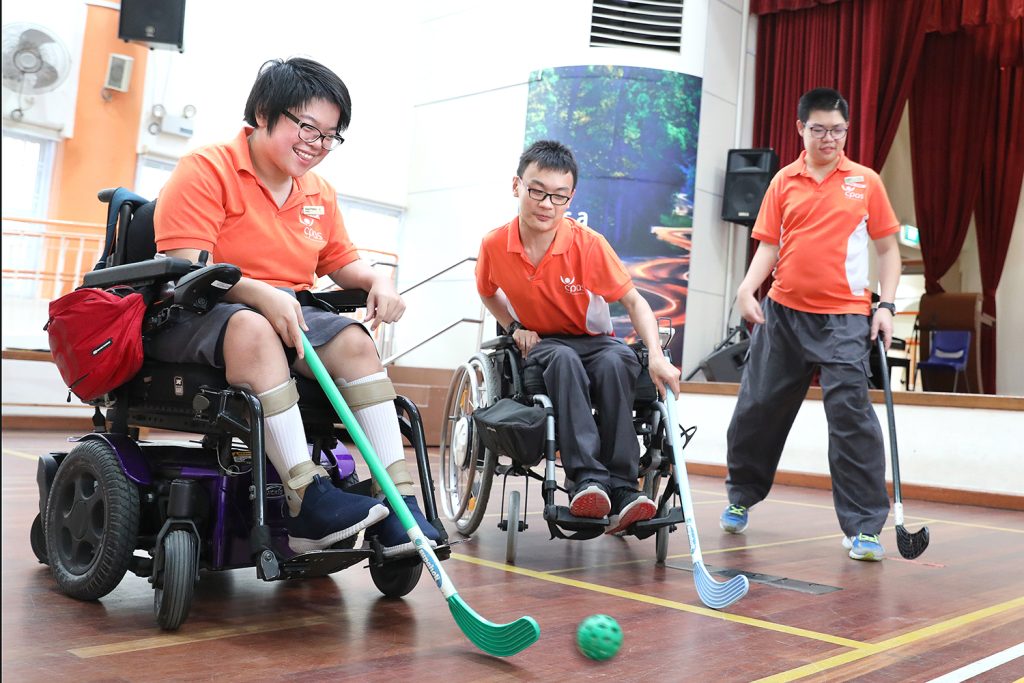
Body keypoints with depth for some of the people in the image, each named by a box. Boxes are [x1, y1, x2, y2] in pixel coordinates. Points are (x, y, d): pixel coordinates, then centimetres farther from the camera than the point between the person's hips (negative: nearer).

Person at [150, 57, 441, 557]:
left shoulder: (319, 195, 16)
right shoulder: (205, 171, -8)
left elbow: (342, 261, 23)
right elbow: (185, 267, -19)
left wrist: (377, 281, -1)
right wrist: (259, 294, -34)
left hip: (288, 316, 7)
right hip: (194, 318, -6)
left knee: (354, 341, -19)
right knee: (253, 329, -39)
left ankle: (399, 502, -25)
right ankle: (308, 500, -41)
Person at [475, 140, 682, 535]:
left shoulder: (588, 243, -17)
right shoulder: (494, 245, -11)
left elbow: (633, 301, -16)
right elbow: (488, 293, 13)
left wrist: (656, 356, -30)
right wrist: (515, 327, -4)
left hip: (594, 340, 0)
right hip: (541, 343, 0)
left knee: (615, 362, -36)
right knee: (564, 359, -37)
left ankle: (622, 492, -36)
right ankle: (587, 479, -45)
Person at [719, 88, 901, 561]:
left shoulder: (866, 182, 4)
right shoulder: (784, 182, 7)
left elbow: (887, 247, 6)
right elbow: (769, 244, 6)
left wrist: (886, 305, -4)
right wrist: (748, 289, -10)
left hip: (844, 318, -2)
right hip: (783, 312, 2)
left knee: (851, 414, -10)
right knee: (757, 408, 9)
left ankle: (865, 528, 0)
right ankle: (741, 499, 32)